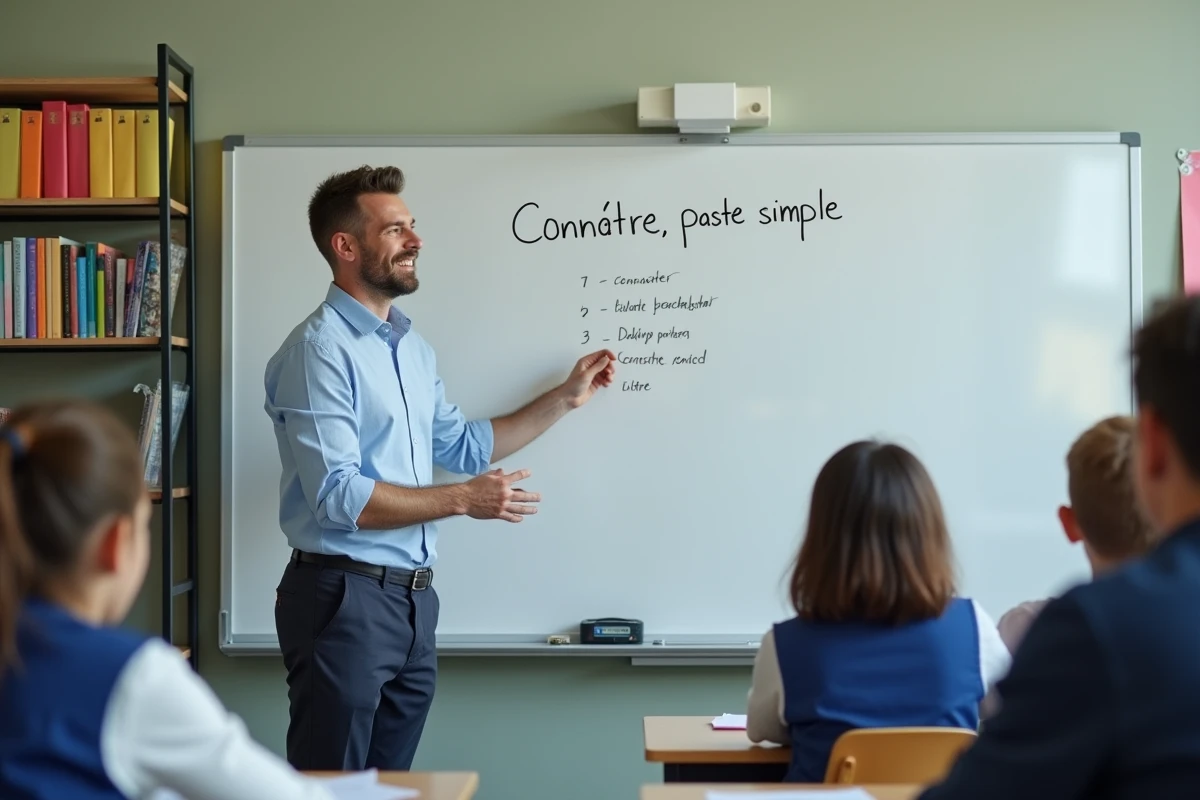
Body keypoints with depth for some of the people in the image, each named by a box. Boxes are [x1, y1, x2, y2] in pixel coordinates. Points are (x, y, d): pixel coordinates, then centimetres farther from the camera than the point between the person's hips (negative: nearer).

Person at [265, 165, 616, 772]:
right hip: (344, 597, -8)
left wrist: (565, 398, 22)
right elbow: (338, 496, -21)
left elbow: (463, 447, 23)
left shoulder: (413, 348, 14)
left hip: (413, 597, 9)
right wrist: (461, 501, -15)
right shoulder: (318, 350, -15)